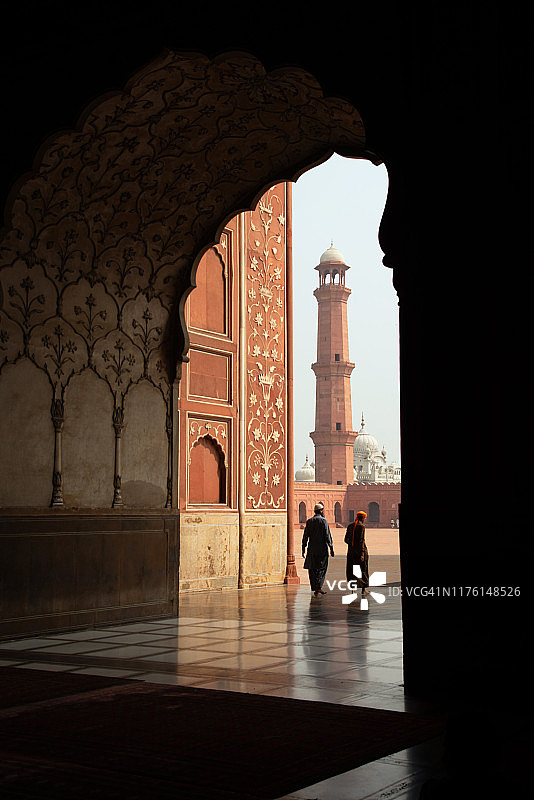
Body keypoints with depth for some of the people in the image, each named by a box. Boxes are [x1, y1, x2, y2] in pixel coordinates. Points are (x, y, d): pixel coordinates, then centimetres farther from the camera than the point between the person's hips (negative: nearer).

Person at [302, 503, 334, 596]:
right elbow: (328, 536, -9)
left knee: (312, 568, 9)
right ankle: (318, 587, -9)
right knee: (322, 568, 4)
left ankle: (315, 588, 8)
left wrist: (303, 548, 10)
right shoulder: (323, 521, -5)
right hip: (322, 548, -3)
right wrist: (331, 547, -5)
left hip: (312, 548, 3)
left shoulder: (309, 521, 6)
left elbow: (305, 536, 6)